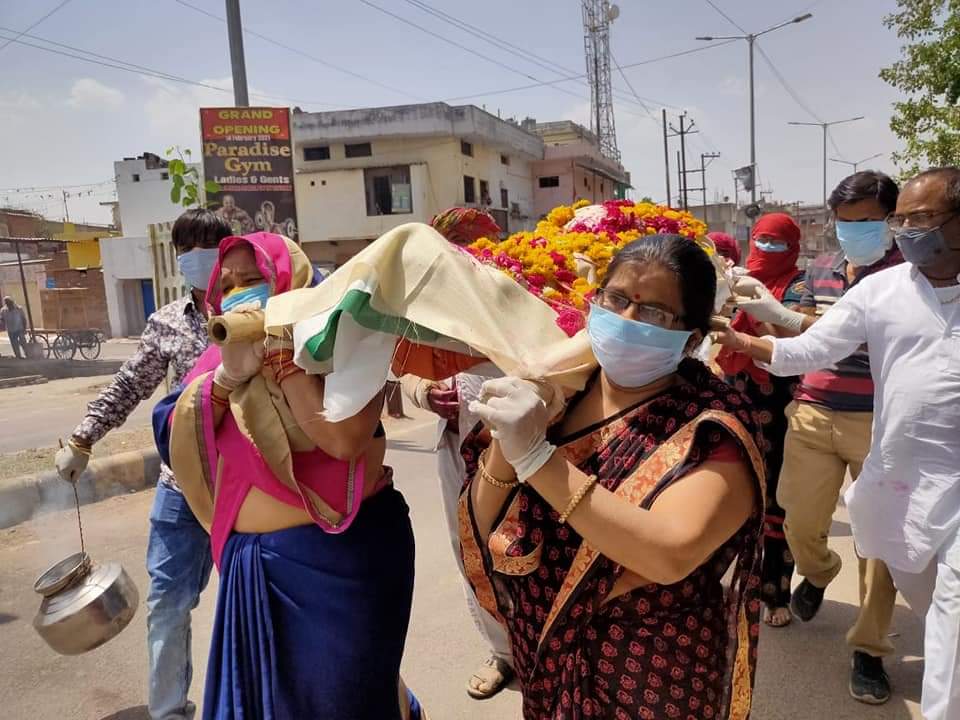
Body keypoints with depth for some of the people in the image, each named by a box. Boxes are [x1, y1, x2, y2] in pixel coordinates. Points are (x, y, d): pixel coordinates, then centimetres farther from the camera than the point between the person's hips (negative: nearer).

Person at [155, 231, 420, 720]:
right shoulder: (221, 357, 6)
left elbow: (344, 440, -27)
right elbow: (174, 444, -4)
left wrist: (280, 353, -22)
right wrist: (230, 374, -16)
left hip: (339, 554, -6)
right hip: (251, 561, 6)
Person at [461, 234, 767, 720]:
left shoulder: (713, 428, -19)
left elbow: (669, 555, -34)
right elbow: (484, 534, -8)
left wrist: (537, 456, -36)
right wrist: (504, 444, -25)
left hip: (653, 680, -3)